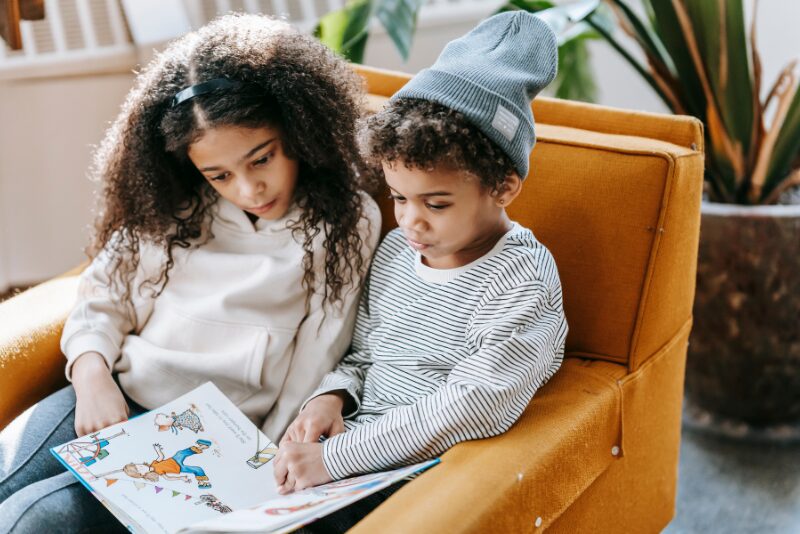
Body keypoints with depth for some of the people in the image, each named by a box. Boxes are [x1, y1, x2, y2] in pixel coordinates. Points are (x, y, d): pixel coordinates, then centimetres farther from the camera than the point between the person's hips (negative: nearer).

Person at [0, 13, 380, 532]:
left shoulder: (344, 221, -1)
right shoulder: (171, 206, 9)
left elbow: (313, 369, -2)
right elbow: (101, 302, 11)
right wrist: (93, 377, -9)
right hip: (112, 402, 4)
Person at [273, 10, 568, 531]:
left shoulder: (522, 280, -14)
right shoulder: (395, 249, 10)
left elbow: (476, 404, -22)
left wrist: (335, 457, -25)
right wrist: (333, 396, -3)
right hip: (350, 449, 7)